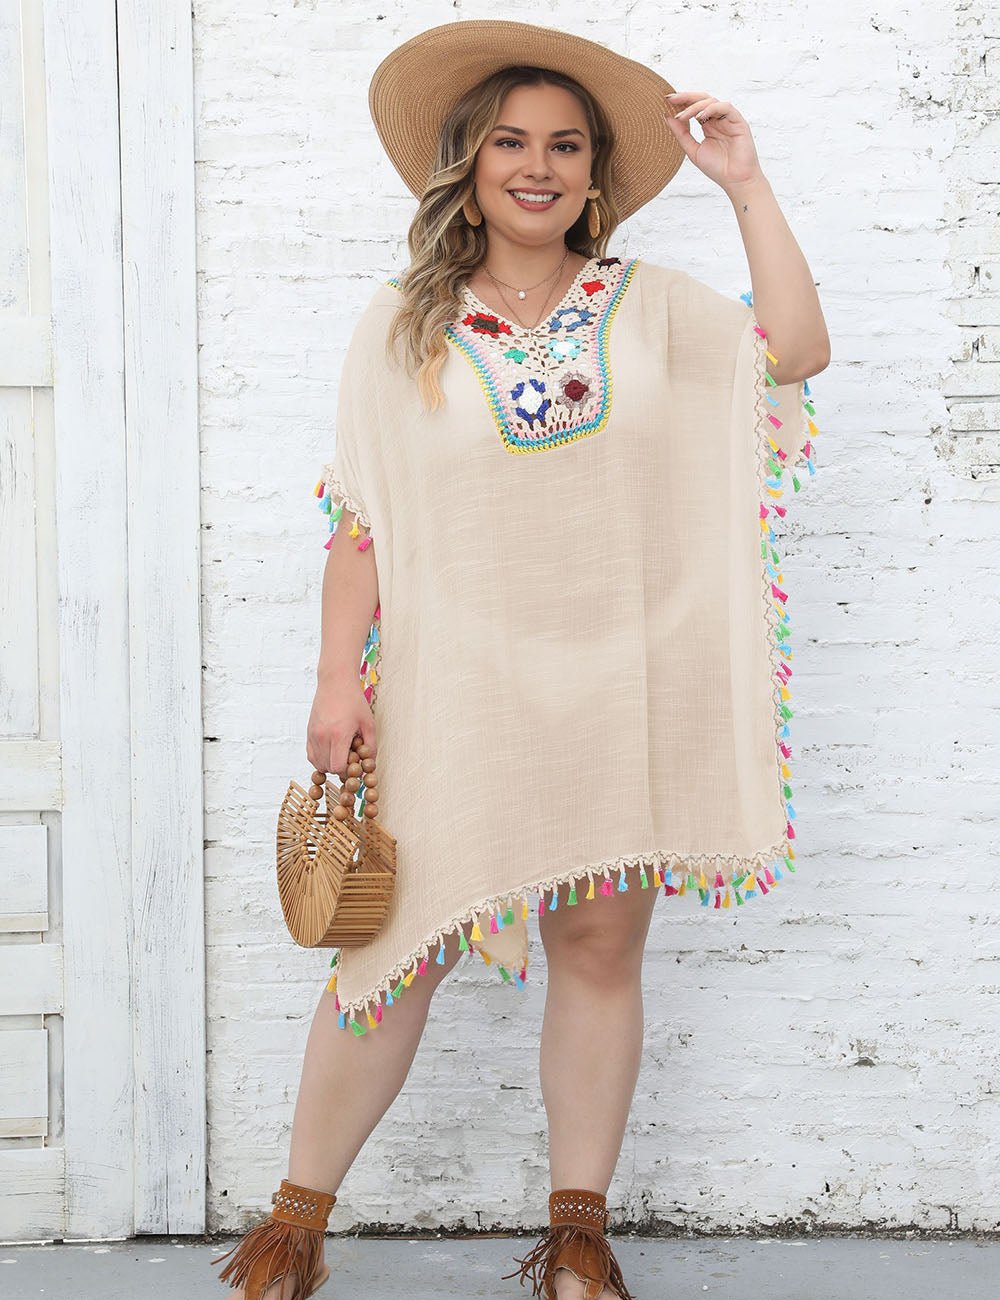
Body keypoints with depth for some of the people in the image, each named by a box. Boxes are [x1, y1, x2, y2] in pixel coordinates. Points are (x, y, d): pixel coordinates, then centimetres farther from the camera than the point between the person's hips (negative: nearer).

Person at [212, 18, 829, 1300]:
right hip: (456, 697, -1)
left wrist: (746, 186, -7)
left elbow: (795, 351, -7)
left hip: (619, 690, 2)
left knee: (600, 948, 7)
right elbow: (359, 520, 2)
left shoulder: (650, 306, 7)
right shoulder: (402, 325, 4)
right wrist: (338, 679, -4)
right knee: (397, 951, 0)